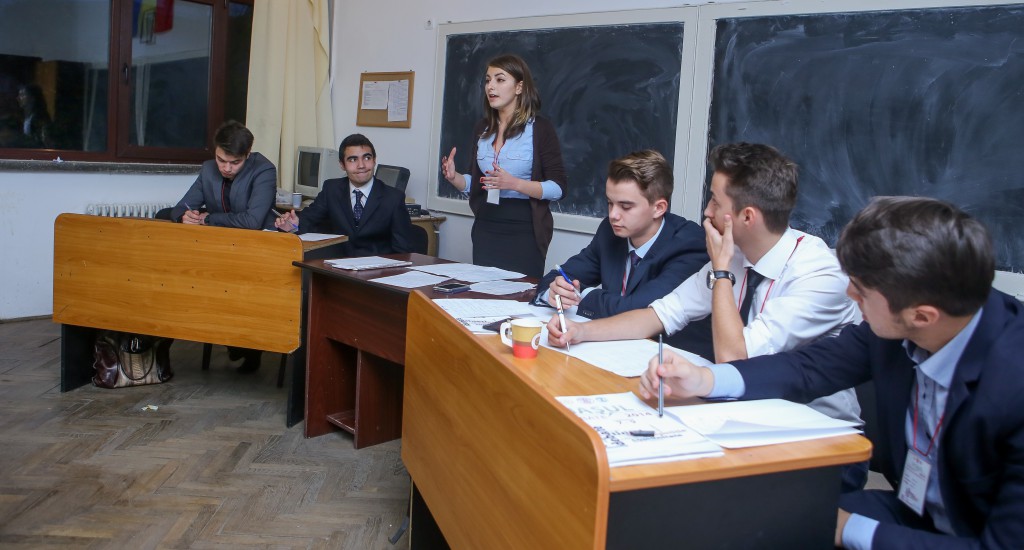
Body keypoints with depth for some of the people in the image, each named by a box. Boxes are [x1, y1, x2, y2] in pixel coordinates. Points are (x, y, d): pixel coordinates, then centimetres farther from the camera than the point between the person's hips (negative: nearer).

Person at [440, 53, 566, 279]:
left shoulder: (540, 128, -7)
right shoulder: (483, 129, 9)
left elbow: (558, 188, -10)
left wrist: (514, 183, -23)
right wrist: (454, 177, -4)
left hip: (524, 232, -5)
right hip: (485, 230, 5)